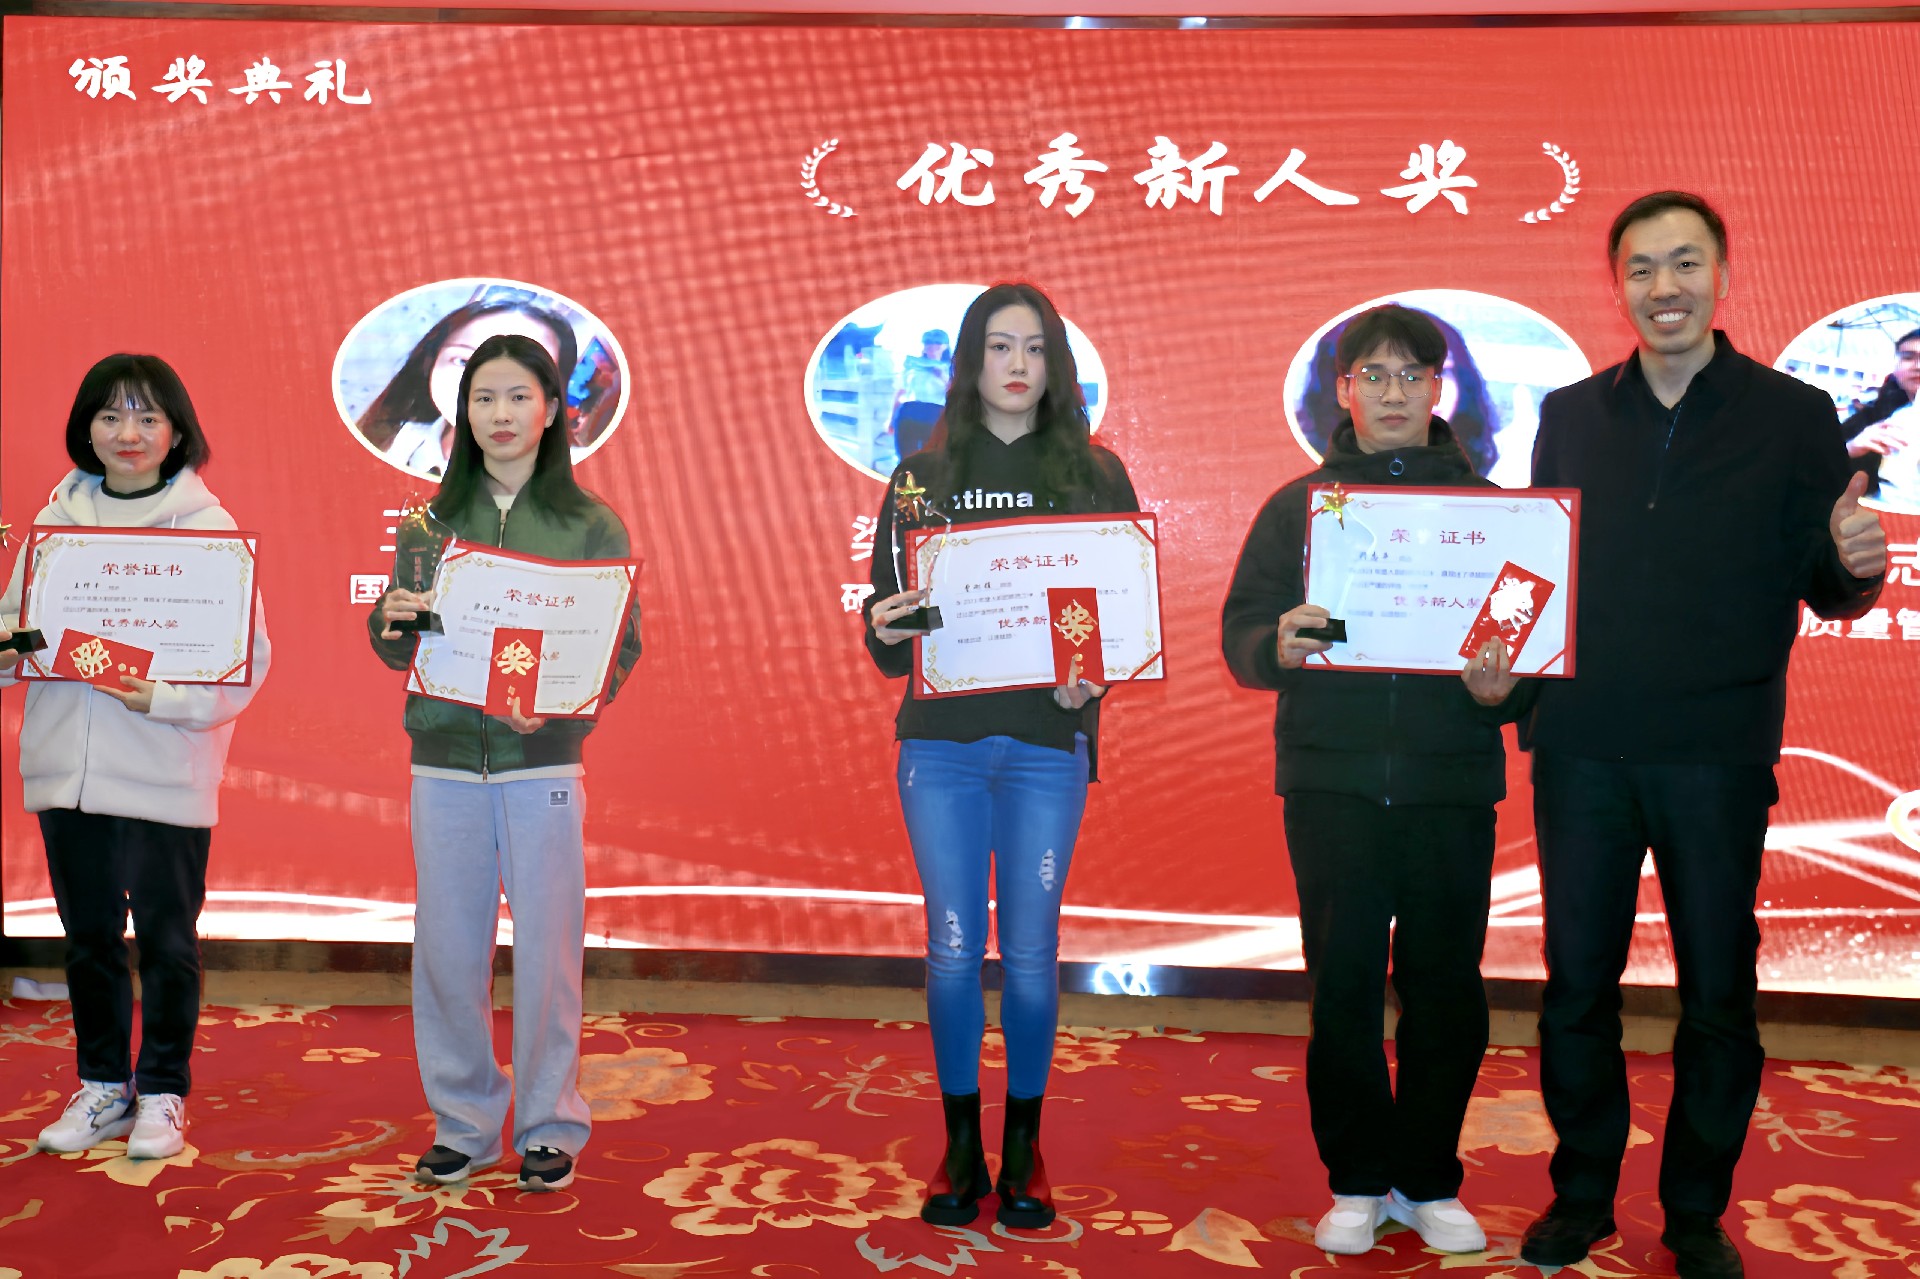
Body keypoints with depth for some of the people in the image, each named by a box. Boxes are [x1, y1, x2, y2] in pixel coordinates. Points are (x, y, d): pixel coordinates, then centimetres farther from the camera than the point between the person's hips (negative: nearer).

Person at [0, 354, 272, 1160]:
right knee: (88, 934, 14)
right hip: (66, 762, 4)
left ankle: (161, 1093, 21)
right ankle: (102, 1087, 29)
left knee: (166, 937, 5)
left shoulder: (208, 526, -4)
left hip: (166, 768, -4)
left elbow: (247, 653, -8)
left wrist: (165, 698, -21)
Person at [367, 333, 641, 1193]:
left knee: (546, 952, 1)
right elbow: (394, 649, 11)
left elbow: (623, 644, -2)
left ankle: (548, 1126, 18)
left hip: (542, 760, -2)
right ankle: (462, 1121, 23)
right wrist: (395, 621, -13)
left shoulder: (591, 527, 2)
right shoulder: (433, 520, 10)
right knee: (446, 951, 6)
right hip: (444, 759, 2)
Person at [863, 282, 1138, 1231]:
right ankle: (960, 1150, 18)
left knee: (1030, 952, 2)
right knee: (953, 948, 3)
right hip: (940, 738, 1)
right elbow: (886, 632, 9)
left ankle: (1024, 1151, 19)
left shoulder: (1096, 476, 7)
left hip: (1047, 740, -1)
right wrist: (886, 632, -14)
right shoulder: (922, 477, 10)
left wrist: (1095, 678, -14)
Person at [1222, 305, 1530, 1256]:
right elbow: (1240, 629, 3)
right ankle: (1356, 1183, 20)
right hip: (1331, 782, 0)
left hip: (1452, 784, 1)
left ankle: (1429, 1181, 23)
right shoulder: (1297, 507, 9)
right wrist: (1277, 647, -19)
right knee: (1342, 984, 4)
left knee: (1446, 986, 6)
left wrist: (1503, 688, -15)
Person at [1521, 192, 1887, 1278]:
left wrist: (1858, 568, -21)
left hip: (1719, 752, -1)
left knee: (1718, 994, 7)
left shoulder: (1793, 416, 1)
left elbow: (1826, 592, 1)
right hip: (1583, 747, 2)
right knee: (1576, 983, 9)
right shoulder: (1570, 417, 8)